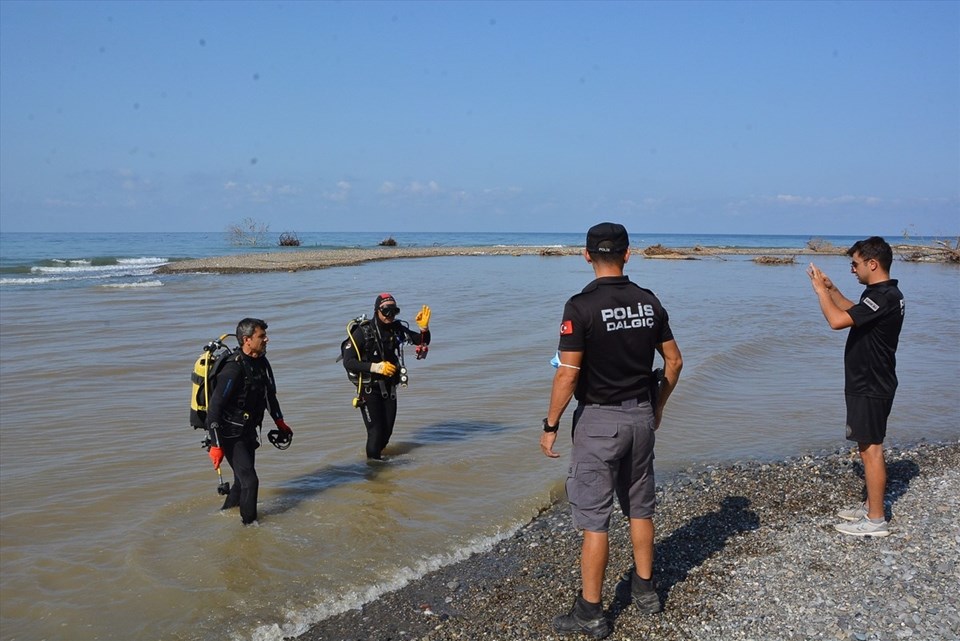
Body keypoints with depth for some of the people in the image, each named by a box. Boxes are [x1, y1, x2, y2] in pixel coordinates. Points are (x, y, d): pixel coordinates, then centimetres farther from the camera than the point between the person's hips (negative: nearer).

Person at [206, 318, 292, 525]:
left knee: (243, 480, 16)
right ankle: (249, 524, 6)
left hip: (249, 433, 8)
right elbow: (214, 407, -25)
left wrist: (280, 422, 24)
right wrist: (216, 445, -25)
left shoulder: (261, 362, 1)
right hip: (231, 436, -8)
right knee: (249, 480, -9)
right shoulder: (234, 369, -26)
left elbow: (269, 394, 19)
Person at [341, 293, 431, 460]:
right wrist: (376, 367, -28)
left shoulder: (397, 328, -2)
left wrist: (424, 328, -15)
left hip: (389, 388, 5)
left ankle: (376, 453, 38)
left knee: (387, 430, 11)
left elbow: (423, 342, 6)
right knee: (376, 430, -9)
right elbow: (348, 362, -21)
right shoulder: (362, 332, -17)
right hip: (368, 388, -5)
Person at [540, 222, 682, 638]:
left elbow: (567, 374, -18)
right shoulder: (649, 302, 1)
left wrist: (550, 425, -9)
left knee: (593, 517, 1)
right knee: (640, 506, 19)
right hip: (641, 415, 6)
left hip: (599, 419, -6)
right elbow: (674, 361, 8)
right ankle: (645, 589, 32)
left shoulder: (581, 306, -16)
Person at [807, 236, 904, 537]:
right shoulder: (883, 293, 10)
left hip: (871, 388, -10)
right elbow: (854, 312, 28)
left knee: (870, 448, -4)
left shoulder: (884, 297, -22)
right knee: (868, 447, 18)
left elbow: (838, 320, -29)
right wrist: (832, 290, 16)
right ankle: (871, 506, 29)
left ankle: (876, 521, 3)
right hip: (867, 384, 10)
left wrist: (820, 290, -16)